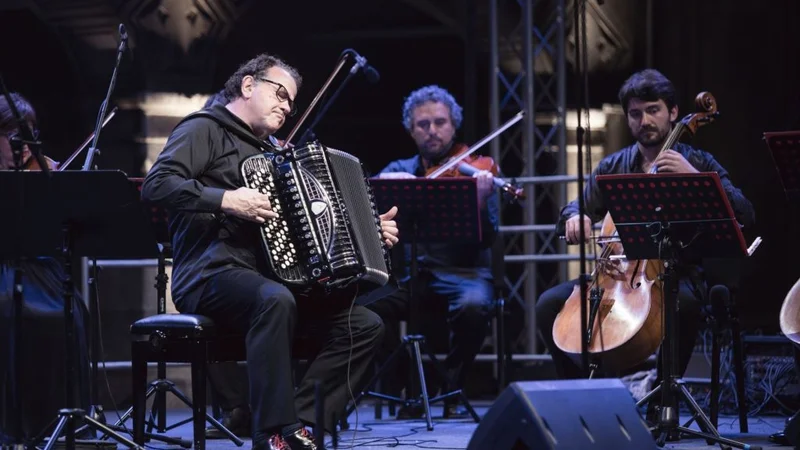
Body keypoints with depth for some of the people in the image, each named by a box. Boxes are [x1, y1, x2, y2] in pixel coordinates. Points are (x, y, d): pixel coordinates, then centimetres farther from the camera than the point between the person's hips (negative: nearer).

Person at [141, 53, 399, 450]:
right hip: (212, 277, -8)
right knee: (275, 300, -39)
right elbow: (156, 185, -14)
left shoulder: (272, 153, 27)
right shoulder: (205, 130, 3)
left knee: (364, 325, -8)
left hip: (270, 280, 8)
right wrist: (226, 200, -22)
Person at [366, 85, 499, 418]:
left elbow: (486, 240, -7)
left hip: (463, 273, -2)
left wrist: (480, 201, -27)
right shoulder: (401, 170, 14)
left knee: (473, 305, -36)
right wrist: (392, 181, -24)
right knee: (368, 303, -29)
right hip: (411, 275, 2)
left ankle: (454, 392, -12)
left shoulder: (476, 170, 4)